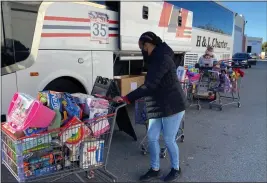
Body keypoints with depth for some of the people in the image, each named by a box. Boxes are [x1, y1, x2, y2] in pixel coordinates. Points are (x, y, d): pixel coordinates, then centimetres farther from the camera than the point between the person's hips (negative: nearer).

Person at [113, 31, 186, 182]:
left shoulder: (163, 59, -20)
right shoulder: (156, 58, 12)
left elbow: (150, 85, -27)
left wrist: (126, 98, -26)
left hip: (172, 106, -9)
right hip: (159, 106, 9)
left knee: (169, 140, 4)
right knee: (152, 137, 10)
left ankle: (176, 169, 29)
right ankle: (155, 169, 28)